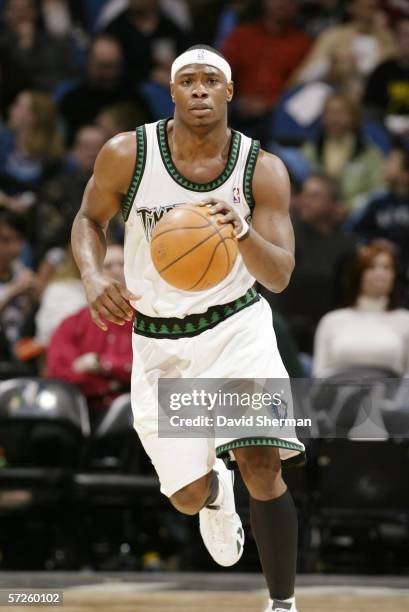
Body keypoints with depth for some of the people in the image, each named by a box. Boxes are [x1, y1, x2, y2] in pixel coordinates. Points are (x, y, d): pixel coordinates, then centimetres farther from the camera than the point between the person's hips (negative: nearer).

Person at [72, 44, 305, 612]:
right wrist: (93, 276, -15)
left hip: (235, 324, -1)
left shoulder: (262, 170, -11)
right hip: (159, 340, 1)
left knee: (261, 466, -21)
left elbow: (280, 276, -15)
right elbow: (89, 219, 6)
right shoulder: (127, 155, -11)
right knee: (188, 496, 3)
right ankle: (215, 489, 44)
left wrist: (241, 230, -35)